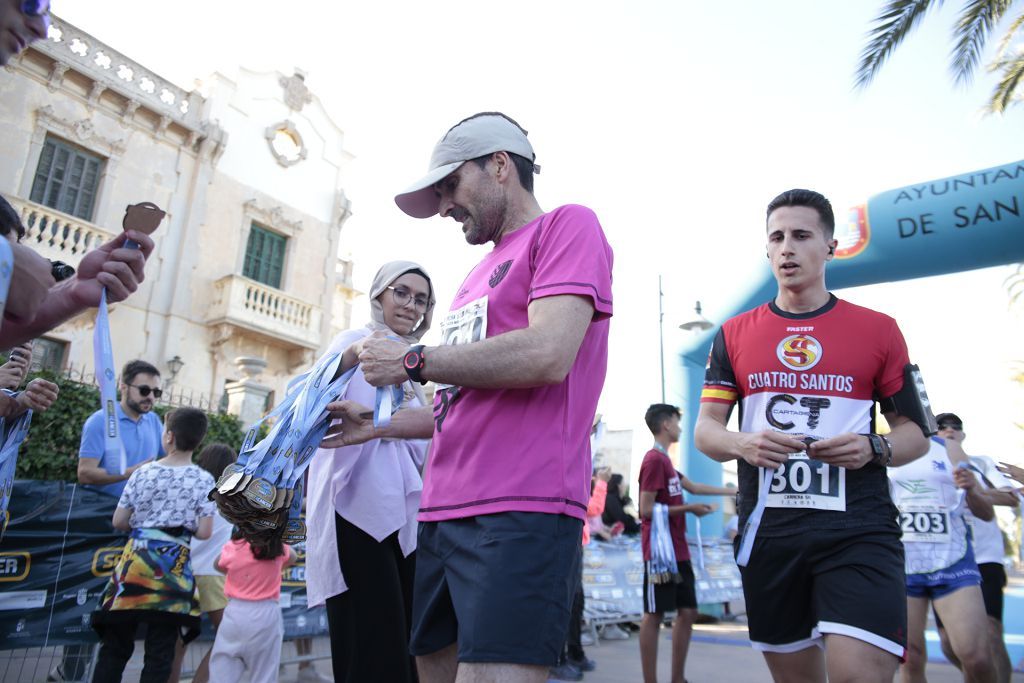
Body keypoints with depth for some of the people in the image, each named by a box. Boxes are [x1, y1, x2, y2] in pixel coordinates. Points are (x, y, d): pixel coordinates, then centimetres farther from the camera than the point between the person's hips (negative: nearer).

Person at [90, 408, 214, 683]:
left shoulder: (143, 473, -3)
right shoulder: (204, 480, -7)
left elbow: (118, 522, 2)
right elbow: (204, 532, -9)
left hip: (136, 561, 2)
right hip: (174, 567, -1)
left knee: (115, 644, 13)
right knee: (160, 653, 7)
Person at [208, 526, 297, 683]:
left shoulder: (234, 547, -7)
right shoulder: (279, 549, -4)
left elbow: (217, 565, 15)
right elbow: (293, 558, 19)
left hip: (236, 613, 0)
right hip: (266, 614, 0)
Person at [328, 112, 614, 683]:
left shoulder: (569, 226, -1)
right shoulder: (480, 275, 23)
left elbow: (546, 355, -19)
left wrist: (412, 360, -8)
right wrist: (376, 426, 17)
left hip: (521, 513, -9)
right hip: (442, 513, 9)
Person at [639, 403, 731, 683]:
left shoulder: (665, 460, 15)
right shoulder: (654, 460, -14)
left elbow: (693, 487, 26)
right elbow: (646, 509, -17)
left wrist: (734, 491, 29)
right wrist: (689, 508, -11)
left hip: (678, 551, 10)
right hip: (660, 552, -10)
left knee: (687, 612, 13)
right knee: (654, 614, -2)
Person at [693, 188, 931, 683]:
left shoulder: (878, 329, 6)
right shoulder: (734, 335, 8)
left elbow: (916, 430, 9)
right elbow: (705, 429, 6)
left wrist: (875, 448, -13)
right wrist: (741, 444, -16)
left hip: (857, 529, -1)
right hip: (767, 530, 2)